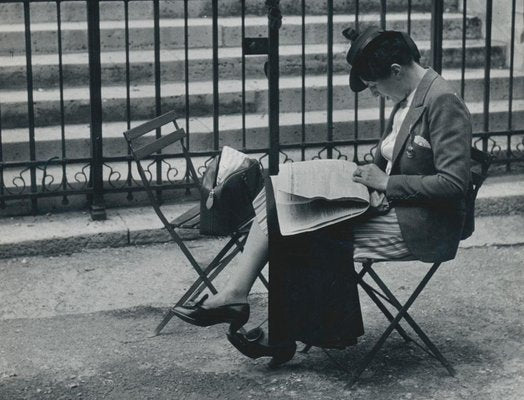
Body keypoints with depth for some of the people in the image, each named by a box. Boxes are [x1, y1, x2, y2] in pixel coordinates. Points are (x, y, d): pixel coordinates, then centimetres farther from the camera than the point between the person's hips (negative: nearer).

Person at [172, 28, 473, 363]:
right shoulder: (407, 100, 12)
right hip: (392, 207, 10)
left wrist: (386, 183, -18)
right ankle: (234, 295, -9)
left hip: (420, 227, -10)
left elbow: (453, 183, -23)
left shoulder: (443, 102, -17)